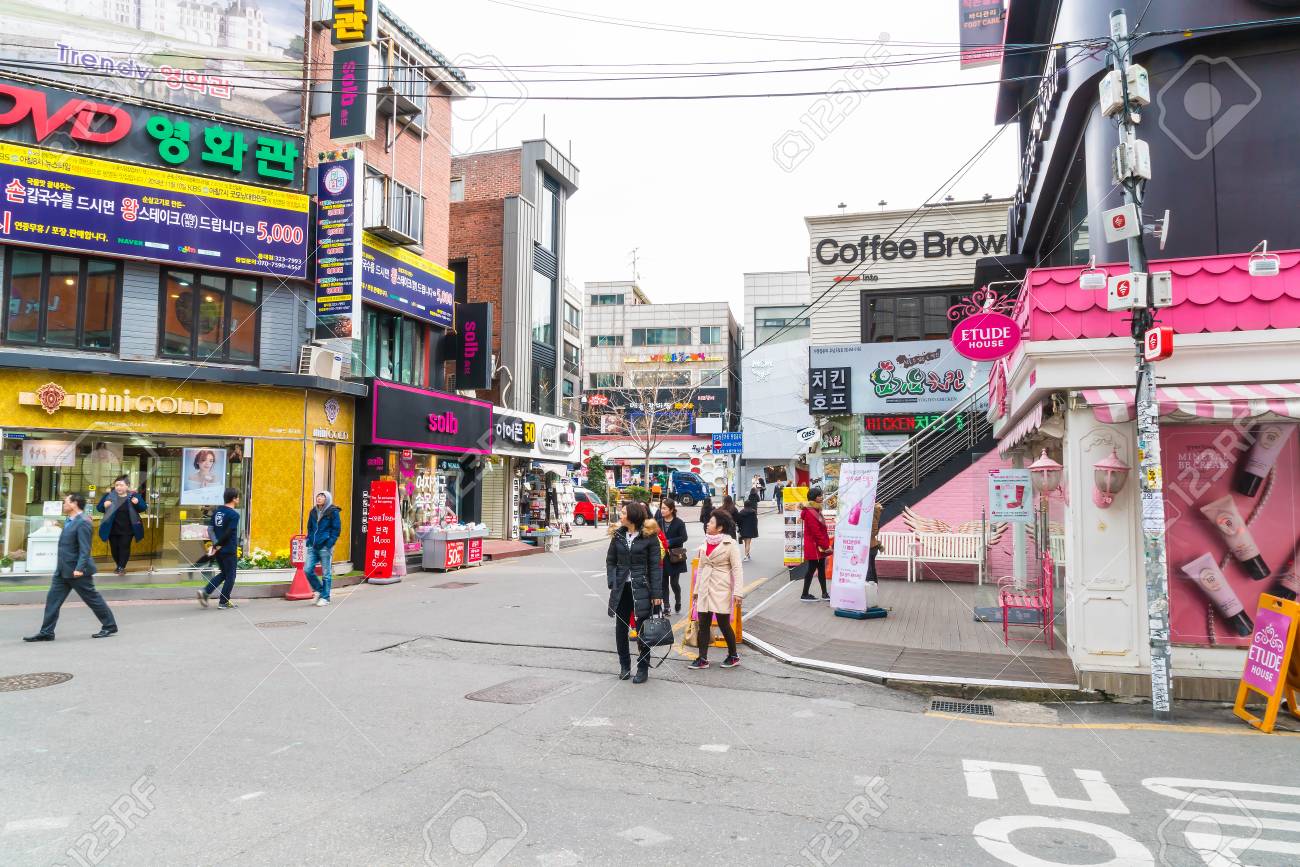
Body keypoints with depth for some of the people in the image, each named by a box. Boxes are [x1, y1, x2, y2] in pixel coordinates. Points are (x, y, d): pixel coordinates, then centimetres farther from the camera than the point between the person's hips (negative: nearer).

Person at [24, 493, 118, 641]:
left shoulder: (83, 523, -18)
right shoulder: (69, 521, 12)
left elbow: (85, 549, -24)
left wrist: (79, 569, -31)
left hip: (77, 571, -9)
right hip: (63, 570, 9)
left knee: (93, 599, 1)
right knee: (53, 599, 5)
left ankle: (109, 626, 13)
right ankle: (46, 632, 10)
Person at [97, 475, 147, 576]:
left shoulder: (133, 496, -5)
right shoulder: (109, 496, -2)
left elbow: (143, 508, -4)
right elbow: (99, 508, 2)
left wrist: (137, 503, -25)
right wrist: (104, 505, -21)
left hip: (127, 529, -2)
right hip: (113, 529, 2)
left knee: (124, 547, -1)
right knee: (114, 548, 12)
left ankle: (122, 567, 7)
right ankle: (118, 566, 29)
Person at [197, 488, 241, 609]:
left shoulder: (217, 511, 9)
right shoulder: (234, 515, -15)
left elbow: (211, 530, 9)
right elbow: (228, 533, -20)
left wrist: (215, 544, 9)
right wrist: (217, 546, -11)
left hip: (218, 549, 7)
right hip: (229, 550, -7)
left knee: (223, 573, 20)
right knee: (230, 576, 6)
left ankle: (205, 592, 5)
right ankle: (224, 602, 10)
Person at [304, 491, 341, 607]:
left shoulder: (333, 512, -4)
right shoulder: (313, 512, 14)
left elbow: (336, 529, -5)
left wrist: (329, 543, -12)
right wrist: (309, 540, 11)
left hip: (325, 547, -6)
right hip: (312, 546, 6)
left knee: (326, 573, 0)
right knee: (308, 569, 0)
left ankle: (325, 597, 10)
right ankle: (318, 589, 22)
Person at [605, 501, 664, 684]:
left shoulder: (650, 536, -6)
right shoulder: (618, 535, 6)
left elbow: (655, 565, -7)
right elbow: (610, 561, 10)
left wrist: (656, 593, -11)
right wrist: (612, 583, -5)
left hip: (641, 587, -4)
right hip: (622, 588, 4)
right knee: (620, 629, 9)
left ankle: (643, 668, 16)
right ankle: (624, 666, 24)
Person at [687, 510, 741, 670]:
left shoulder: (730, 544, -8)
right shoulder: (705, 543, 10)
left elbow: (737, 568, -11)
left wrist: (737, 592, -18)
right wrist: (697, 589, 17)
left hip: (721, 590, -6)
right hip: (705, 589, 6)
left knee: (724, 624, 2)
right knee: (703, 625, 5)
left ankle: (733, 656, 20)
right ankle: (702, 659, 11)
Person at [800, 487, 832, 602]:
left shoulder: (816, 510, 13)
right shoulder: (810, 512, -19)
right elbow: (816, 532, -22)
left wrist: (826, 544, 10)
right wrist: (825, 546, -19)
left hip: (819, 546, 10)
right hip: (814, 546, -10)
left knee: (821, 569, 13)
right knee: (811, 569, -2)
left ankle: (824, 593, 20)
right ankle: (805, 595, 6)